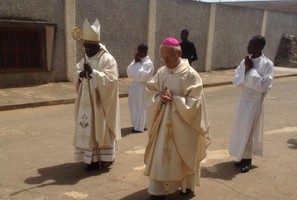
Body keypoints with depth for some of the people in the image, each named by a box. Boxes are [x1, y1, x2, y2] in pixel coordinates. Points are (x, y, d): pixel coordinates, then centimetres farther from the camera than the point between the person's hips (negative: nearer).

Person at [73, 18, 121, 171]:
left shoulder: (108, 60, -14)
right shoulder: (85, 59, 11)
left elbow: (110, 80, -22)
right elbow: (76, 75, 14)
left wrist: (93, 72, -29)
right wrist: (80, 74, -9)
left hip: (101, 103, -7)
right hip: (87, 103, 8)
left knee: (101, 129, 1)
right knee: (89, 129, 11)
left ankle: (104, 159, 13)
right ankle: (93, 158, 23)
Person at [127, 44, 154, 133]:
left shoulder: (149, 63, -13)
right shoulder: (137, 60, 9)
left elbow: (141, 75, -23)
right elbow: (129, 72, 3)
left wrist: (138, 63, -15)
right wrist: (135, 62, -7)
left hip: (142, 87, -8)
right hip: (135, 85, 8)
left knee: (140, 107, -1)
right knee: (134, 106, 14)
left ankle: (139, 127, 10)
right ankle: (136, 124, 29)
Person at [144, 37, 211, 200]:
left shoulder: (191, 74, -14)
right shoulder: (161, 72, 1)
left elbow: (195, 103, -16)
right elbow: (149, 93, 3)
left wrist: (173, 98, -19)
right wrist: (160, 98, -17)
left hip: (183, 124, -4)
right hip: (163, 122, 4)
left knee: (184, 156, 12)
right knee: (160, 155, 7)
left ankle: (187, 185, 35)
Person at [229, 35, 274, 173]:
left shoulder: (267, 64, -13)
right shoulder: (245, 61, 4)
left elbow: (263, 86, -21)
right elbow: (236, 81, 1)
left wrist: (252, 69, -19)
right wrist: (246, 70, -15)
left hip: (255, 102, -6)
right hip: (242, 100, 6)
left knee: (248, 131, 2)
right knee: (240, 130, 12)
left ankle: (247, 159, 20)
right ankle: (243, 157, 29)